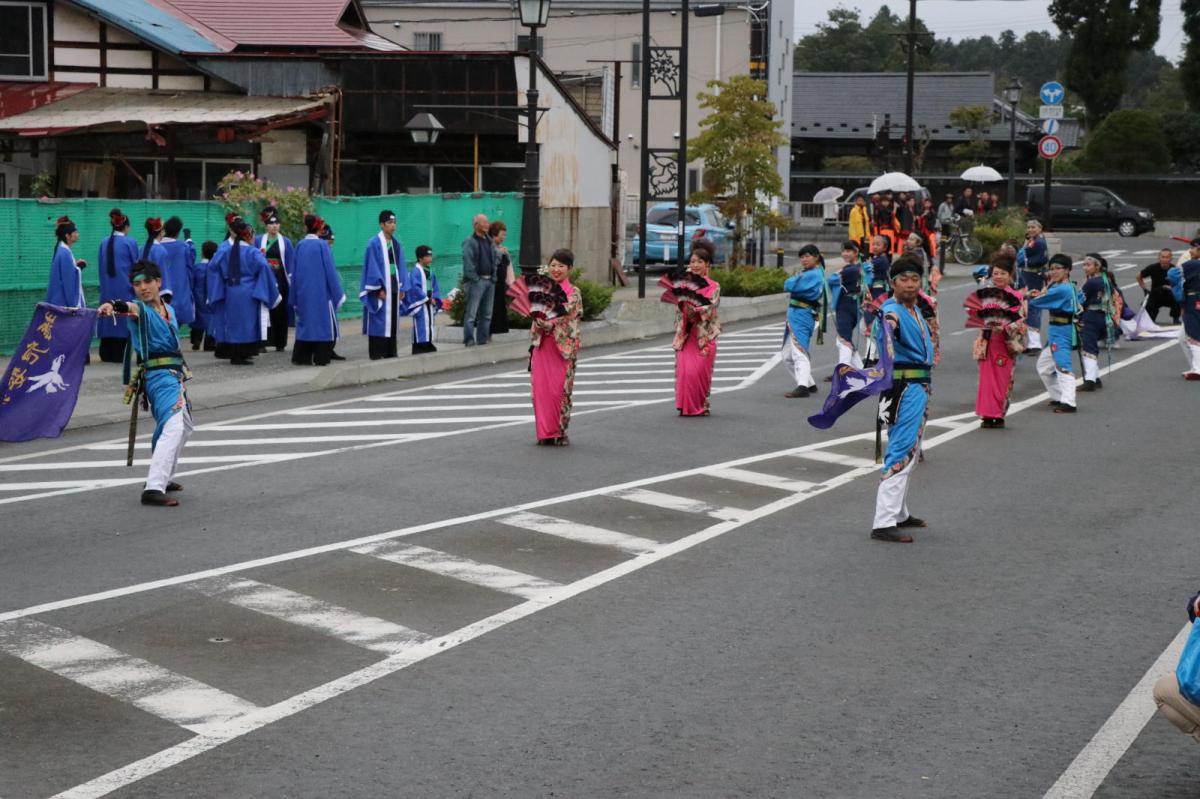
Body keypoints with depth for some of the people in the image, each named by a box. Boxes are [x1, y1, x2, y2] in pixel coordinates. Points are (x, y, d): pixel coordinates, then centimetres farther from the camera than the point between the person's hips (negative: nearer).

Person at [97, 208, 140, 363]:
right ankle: (119, 354, -3)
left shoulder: (104, 242, 5)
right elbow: (136, 266, -1)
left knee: (108, 318, 10)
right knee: (123, 320, 0)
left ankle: (106, 354, 11)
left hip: (107, 288, 5)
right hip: (124, 288, -5)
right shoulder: (129, 243, -8)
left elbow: (100, 266, 12)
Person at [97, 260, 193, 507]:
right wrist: (113, 305, -55)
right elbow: (131, 308, -33)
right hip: (158, 375, -9)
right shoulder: (141, 309, -9)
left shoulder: (169, 310, 14)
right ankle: (153, 489, -35)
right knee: (172, 428, -25)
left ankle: (163, 478, 38)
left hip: (175, 375, 9)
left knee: (184, 428, 24)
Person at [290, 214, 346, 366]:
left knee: (305, 322, 12)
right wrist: (337, 293, -2)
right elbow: (330, 270, -9)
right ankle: (320, 358, 2)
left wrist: (295, 297, 13)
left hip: (303, 291, 4)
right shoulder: (322, 245, -10)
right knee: (323, 323, 4)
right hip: (321, 291, -4)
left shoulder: (299, 246, 2)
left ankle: (301, 357, 10)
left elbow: (294, 272, 6)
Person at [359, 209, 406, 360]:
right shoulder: (374, 244, -8)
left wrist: (402, 287, 8)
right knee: (379, 321, -6)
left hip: (394, 287, 7)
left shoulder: (397, 244, 13)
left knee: (392, 320, 8)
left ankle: (390, 352, 13)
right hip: (380, 288, -7)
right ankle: (376, 353, -3)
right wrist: (379, 288, -16)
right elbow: (372, 268, -11)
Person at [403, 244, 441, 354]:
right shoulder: (415, 271, -12)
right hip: (420, 304, -8)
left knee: (430, 325, 11)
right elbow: (415, 288, -19)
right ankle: (418, 349, -6)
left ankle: (428, 345, 18)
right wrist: (427, 299, -17)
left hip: (430, 304, 8)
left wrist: (435, 299, -1)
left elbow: (435, 287, 17)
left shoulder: (430, 272, 13)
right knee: (420, 327, -8)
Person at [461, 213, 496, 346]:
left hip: (489, 280, 8)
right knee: (471, 312, -10)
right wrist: (474, 278, -18)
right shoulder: (469, 242, -6)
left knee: (487, 313, 10)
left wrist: (493, 277, 10)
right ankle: (469, 339, -10)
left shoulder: (489, 242, 19)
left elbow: (494, 260, 22)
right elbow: (468, 262, -13)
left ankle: (482, 339, 16)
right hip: (476, 281, -8)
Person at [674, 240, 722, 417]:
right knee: (684, 370, -4)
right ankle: (685, 406, 6)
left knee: (698, 372, -6)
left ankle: (700, 406, 8)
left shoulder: (713, 287, 0)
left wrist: (690, 302, -23)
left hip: (704, 335, -3)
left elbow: (707, 310, -11)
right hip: (685, 334, 3)